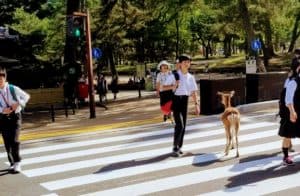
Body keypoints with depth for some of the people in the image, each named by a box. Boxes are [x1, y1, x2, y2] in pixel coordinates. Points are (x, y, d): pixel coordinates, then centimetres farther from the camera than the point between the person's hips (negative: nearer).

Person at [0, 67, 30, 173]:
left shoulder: (13, 89, -7)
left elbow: (26, 96, 4)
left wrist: (18, 104, -12)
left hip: (15, 116, -2)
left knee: (15, 140, -12)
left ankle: (17, 163, -7)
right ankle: (12, 163, 23)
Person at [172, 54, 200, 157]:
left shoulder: (191, 77, 9)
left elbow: (194, 92, 8)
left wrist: (197, 104, -1)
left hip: (185, 101, 5)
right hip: (175, 100, -5)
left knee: (183, 126, 9)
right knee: (179, 125, -15)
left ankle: (179, 147, 21)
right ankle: (175, 147, -5)